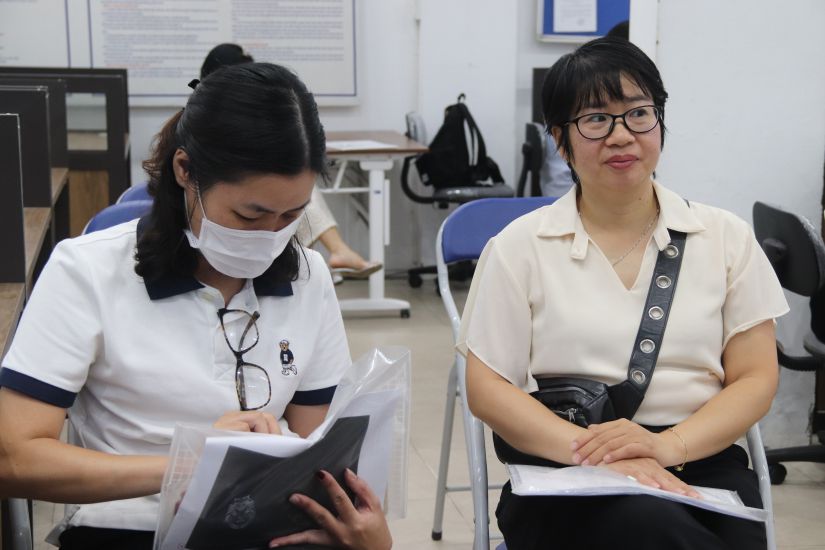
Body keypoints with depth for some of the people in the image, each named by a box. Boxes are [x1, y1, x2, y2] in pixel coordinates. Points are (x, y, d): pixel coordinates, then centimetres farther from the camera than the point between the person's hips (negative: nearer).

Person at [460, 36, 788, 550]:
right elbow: (487, 387, 0)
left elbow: (756, 378, 5)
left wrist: (668, 445, -14)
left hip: (701, 462, 3)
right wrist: (589, 449, -17)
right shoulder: (520, 246, 6)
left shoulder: (726, 237, 10)